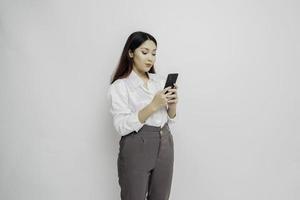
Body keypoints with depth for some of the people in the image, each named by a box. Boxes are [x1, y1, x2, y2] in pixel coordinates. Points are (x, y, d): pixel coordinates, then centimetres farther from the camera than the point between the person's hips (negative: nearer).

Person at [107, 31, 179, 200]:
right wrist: (153, 106, -25)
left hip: (164, 147, 5)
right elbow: (122, 126, -18)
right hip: (136, 150, -5)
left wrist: (172, 105, -11)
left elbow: (169, 120, 10)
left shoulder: (160, 80, 6)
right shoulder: (119, 86, -8)